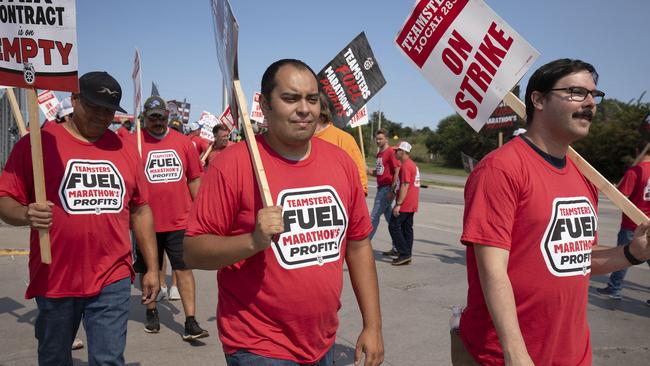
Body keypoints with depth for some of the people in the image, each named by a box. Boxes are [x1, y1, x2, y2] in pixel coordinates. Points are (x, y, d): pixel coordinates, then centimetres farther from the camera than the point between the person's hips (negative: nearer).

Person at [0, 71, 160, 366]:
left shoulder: (124, 149, 7)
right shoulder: (37, 142, -2)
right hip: (54, 280, -1)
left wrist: (151, 268, 10)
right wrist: (26, 215, -26)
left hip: (113, 280, 1)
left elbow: (140, 210, 11)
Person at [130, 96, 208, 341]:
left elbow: (194, 179, 9)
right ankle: (152, 314, 34)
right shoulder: (134, 143, -2)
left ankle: (191, 322, 5)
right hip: (147, 221, 0)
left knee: (184, 268, 0)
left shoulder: (183, 142, 4)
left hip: (179, 220, 1)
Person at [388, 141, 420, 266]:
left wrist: (398, 204, -22)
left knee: (394, 226, -5)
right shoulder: (413, 165, 17)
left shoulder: (405, 166, -16)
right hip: (411, 205, 10)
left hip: (404, 204, -10)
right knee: (407, 228, 11)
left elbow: (405, 186, -22)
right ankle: (406, 256, 14)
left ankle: (404, 254, -6)